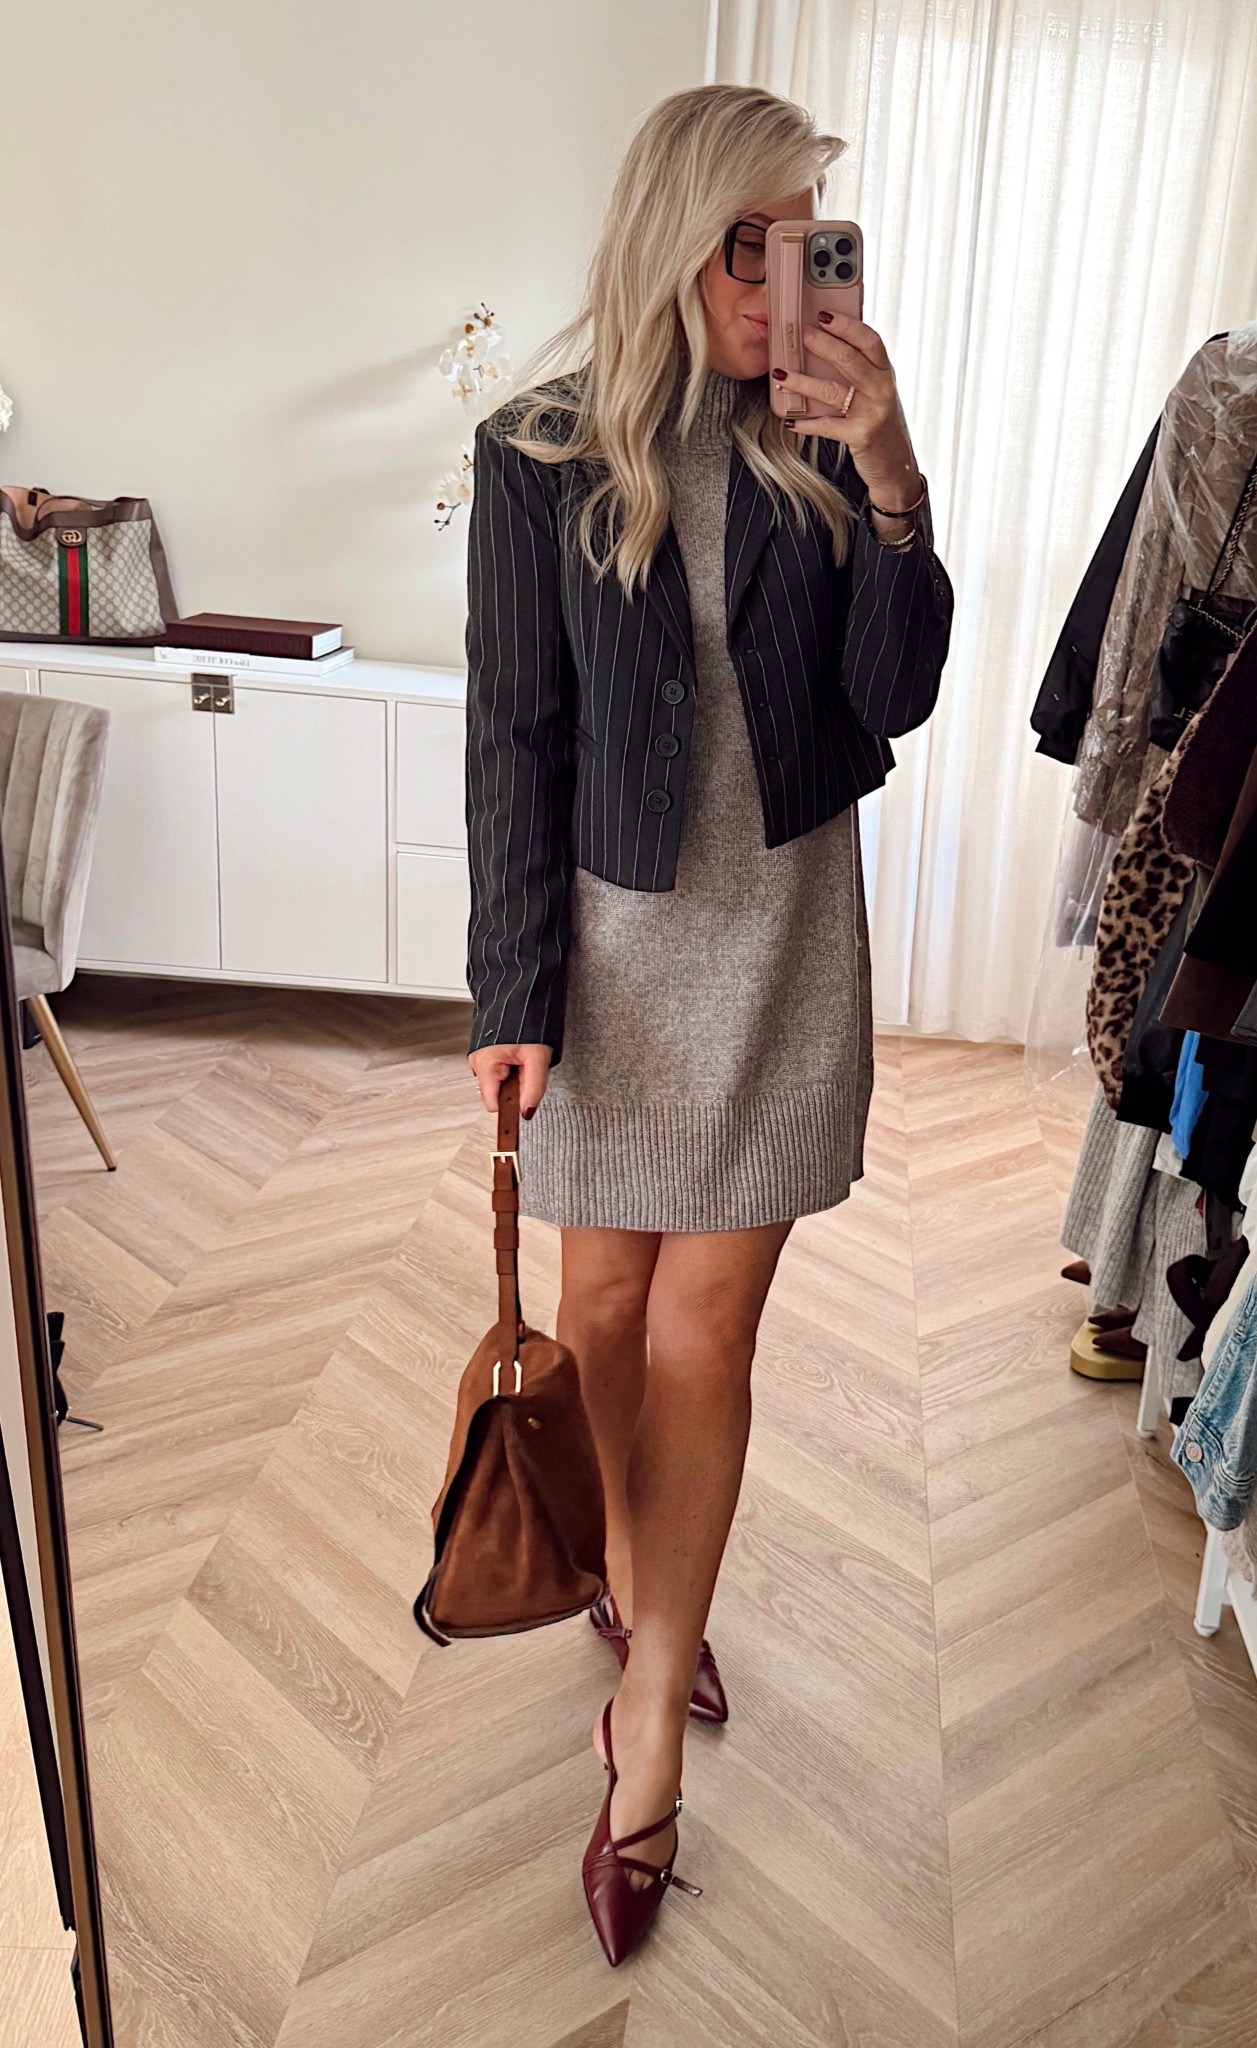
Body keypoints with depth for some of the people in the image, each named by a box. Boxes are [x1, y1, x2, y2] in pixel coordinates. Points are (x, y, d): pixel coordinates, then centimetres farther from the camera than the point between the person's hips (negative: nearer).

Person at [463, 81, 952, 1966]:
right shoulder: (542, 455, -4)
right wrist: (512, 991, -7)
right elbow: (513, 733, -5)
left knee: (703, 1332, 3)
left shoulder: (819, 449, 0)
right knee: (606, 1301, 13)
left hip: (781, 930, 1)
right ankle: (631, 1564, 42)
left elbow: (893, 699, -4)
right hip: (609, 932, 0)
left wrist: (893, 485, -18)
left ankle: (646, 1724, 18)